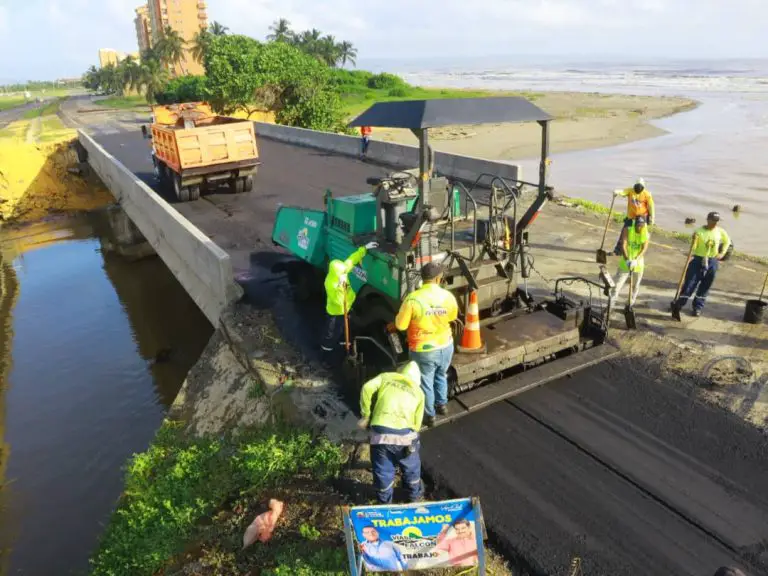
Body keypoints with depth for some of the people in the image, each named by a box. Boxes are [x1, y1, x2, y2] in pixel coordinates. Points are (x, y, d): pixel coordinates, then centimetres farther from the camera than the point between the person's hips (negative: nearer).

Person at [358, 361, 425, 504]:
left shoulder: (386, 377, 17)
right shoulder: (419, 392, 18)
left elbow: (367, 388, -1)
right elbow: (417, 423, 12)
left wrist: (366, 415, 6)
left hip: (380, 433, 0)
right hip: (405, 434, 1)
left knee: (383, 472, 20)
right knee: (411, 469, 28)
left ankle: (385, 502, 38)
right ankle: (414, 496, 48)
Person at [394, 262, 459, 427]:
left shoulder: (412, 298, -24)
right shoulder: (448, 296, -13)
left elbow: (401, 325, -16)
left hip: (423, 350, -3)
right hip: (446, 346, 3)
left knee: (425, 382, 18)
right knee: (441, 376, 30)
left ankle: (429, 416, 34)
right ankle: (441, 404, 48)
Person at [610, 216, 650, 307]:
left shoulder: (646, 234, -8)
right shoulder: (627, 231, -11)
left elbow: (644, 249, -20)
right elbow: (623, 246, -20)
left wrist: (635, 260, -37)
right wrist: (627, 260, -34)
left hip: (638, 263, 1)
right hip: (626, 262, -1)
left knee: (635, 285, 14)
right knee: (618, 283, -5)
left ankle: (632, 301, 32)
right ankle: (611, 301, -1)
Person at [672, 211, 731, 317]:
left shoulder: (720, 232, 0)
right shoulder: (699, 231, -11)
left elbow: (727, 241, 20)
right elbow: (693, 248, -14)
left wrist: (722, 253, 10)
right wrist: (694, 240, -34)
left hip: (712, 262, 3)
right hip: (698, 260, -3)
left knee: (705, 286, 9)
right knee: (689, 283, -2)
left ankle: (698, 307, 20)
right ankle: (679, 304, 9)